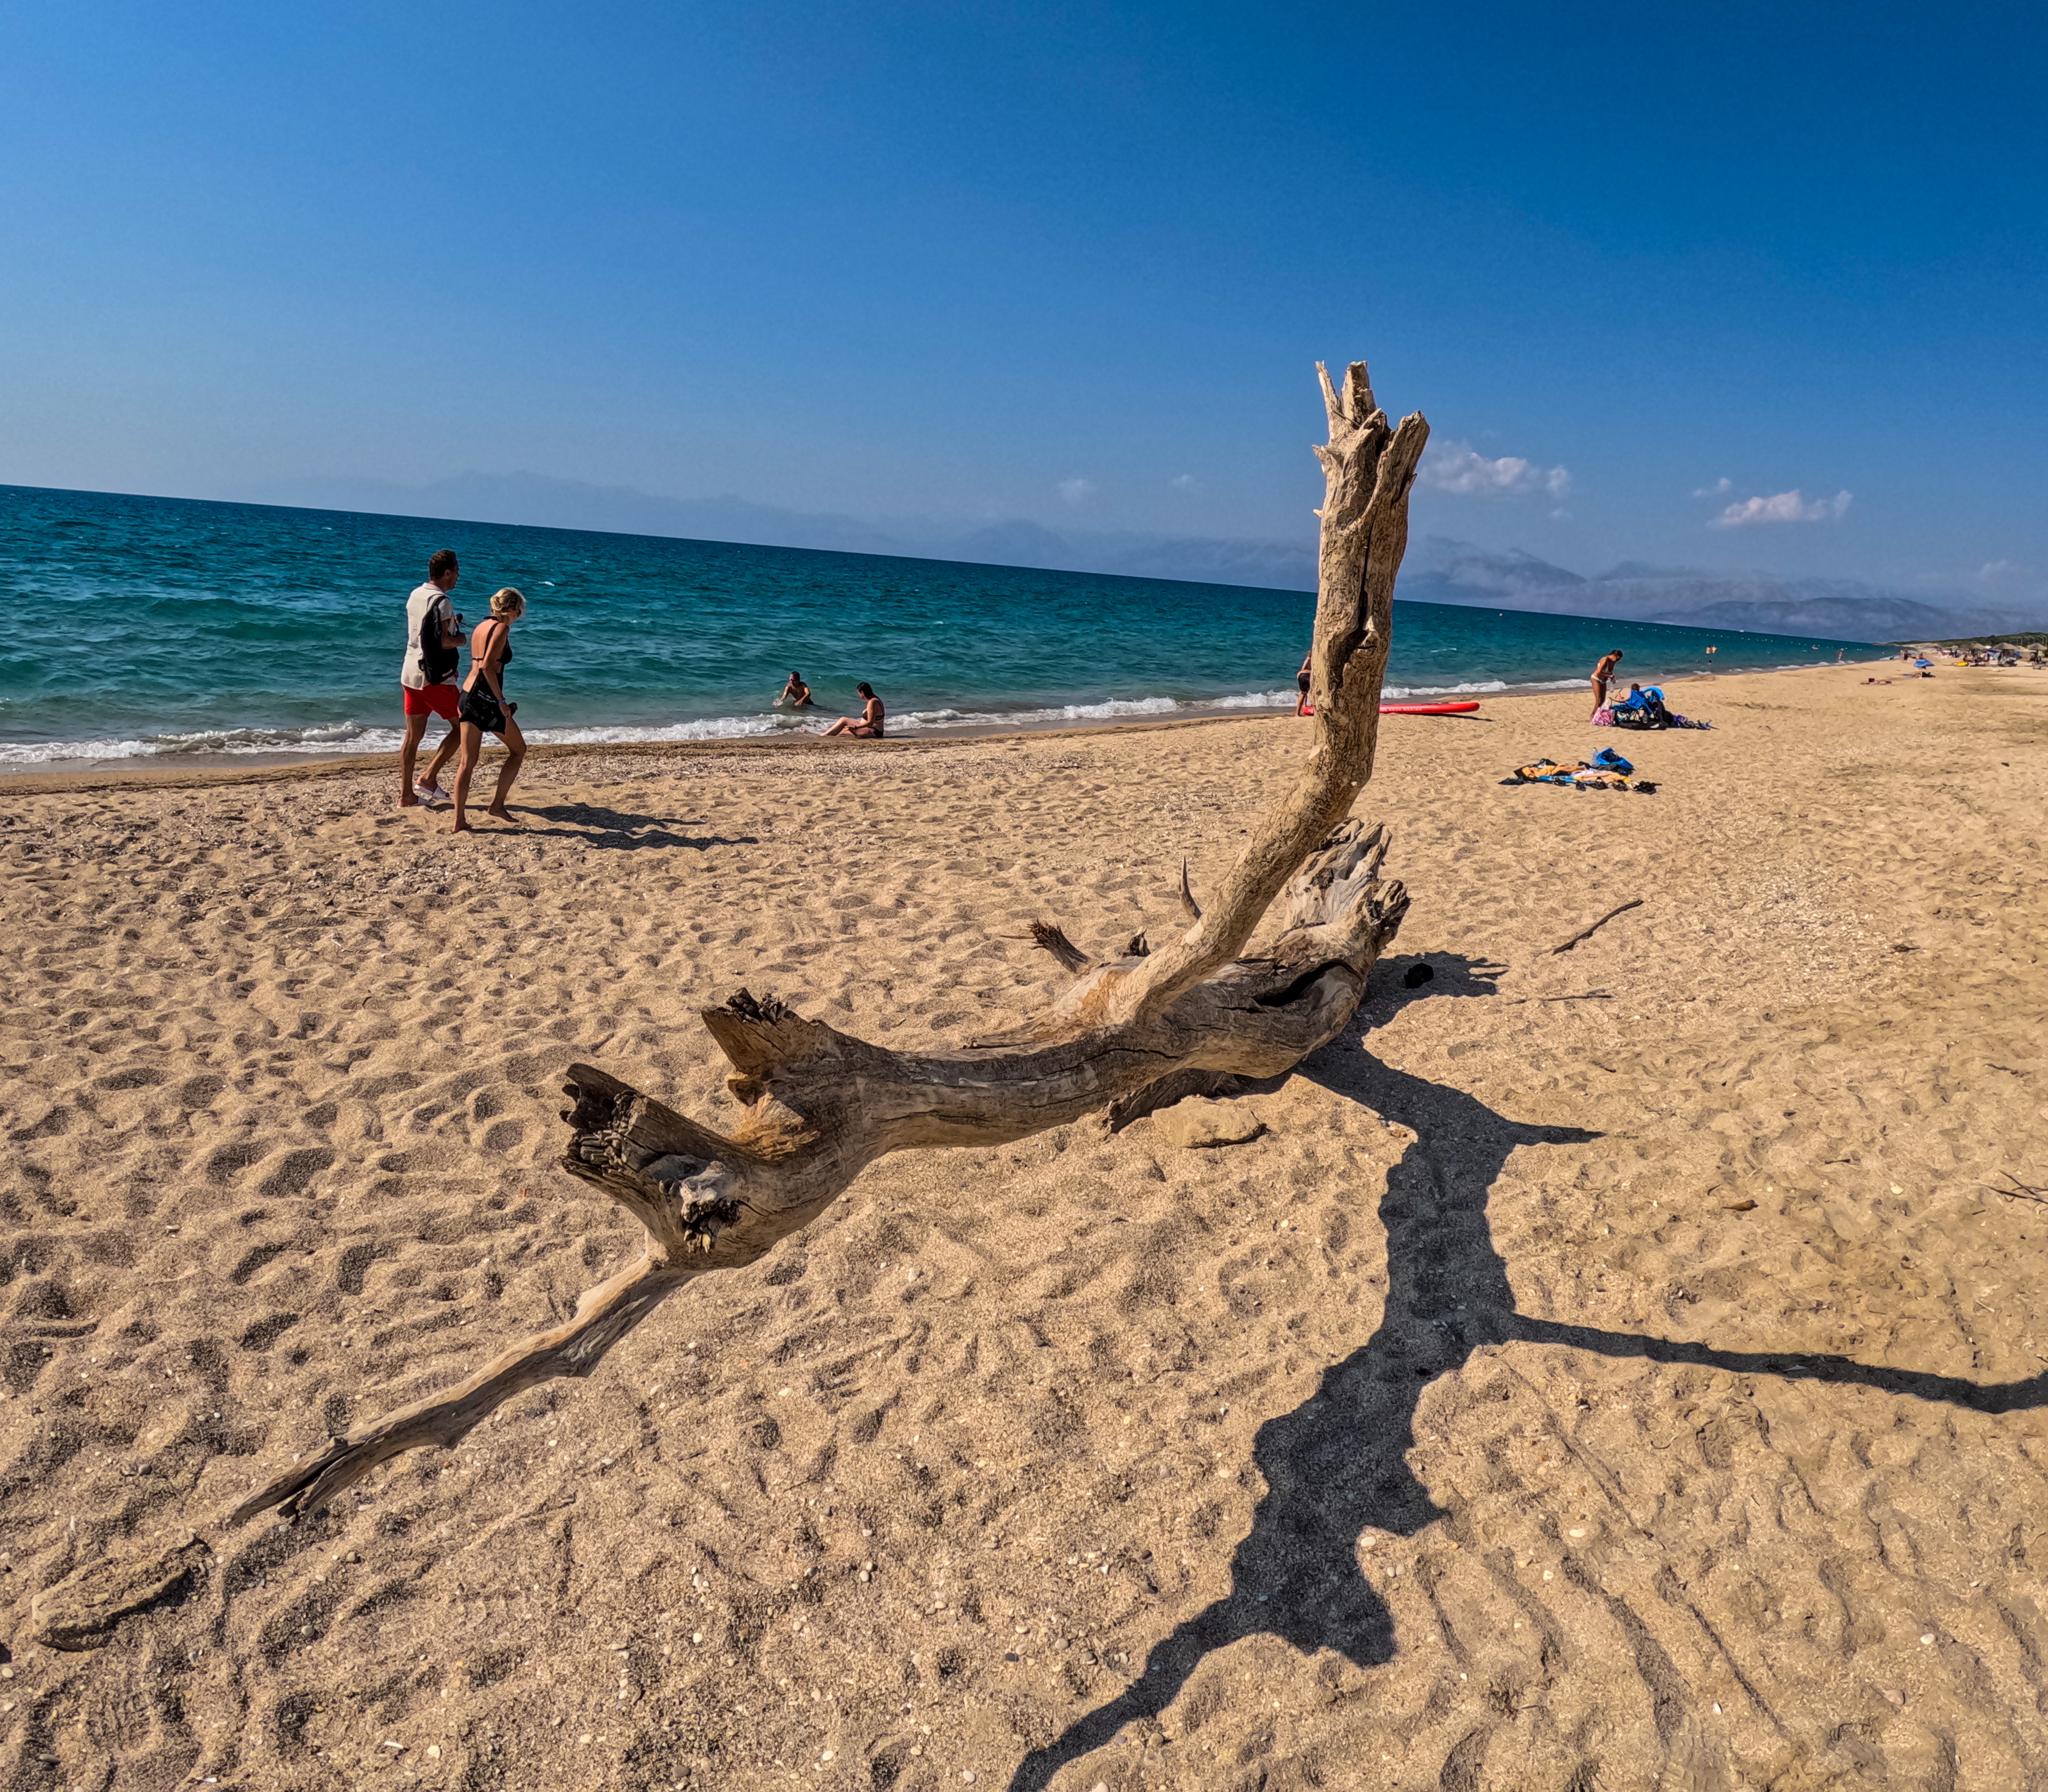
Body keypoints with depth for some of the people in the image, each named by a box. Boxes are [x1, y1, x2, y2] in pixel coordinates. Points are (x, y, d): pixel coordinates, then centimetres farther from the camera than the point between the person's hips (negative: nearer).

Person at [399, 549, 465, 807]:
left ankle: (406, 795, 12)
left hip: (410, 674, 8)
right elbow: (443, 642, -21)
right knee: (462, 727, 6)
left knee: (413, 736, 10)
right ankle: (429, 779, 0)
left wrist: (449, 623, 19)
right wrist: (462, 639, -4)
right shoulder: (441, 601, -14)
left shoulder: (415, 596, 12)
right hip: (435, 678, -8)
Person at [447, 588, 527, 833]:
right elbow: (488, 666, -20)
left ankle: (458, 822, 6)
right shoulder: (502, 628, -9)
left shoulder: (481, 626, 16)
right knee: (518, 749, 12)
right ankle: (497, 805, 12)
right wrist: (501, 701, -18)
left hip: (468, 693, 8)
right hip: (486, 697, -8)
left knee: (467, 761, 7)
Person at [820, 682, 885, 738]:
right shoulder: (875, 699, 11)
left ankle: (825, 735, 6)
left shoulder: (872, 702, -19)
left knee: (844, 720, -4)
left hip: (872, 732, -10)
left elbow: (870, 723, -22)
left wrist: (855, 727, -24)